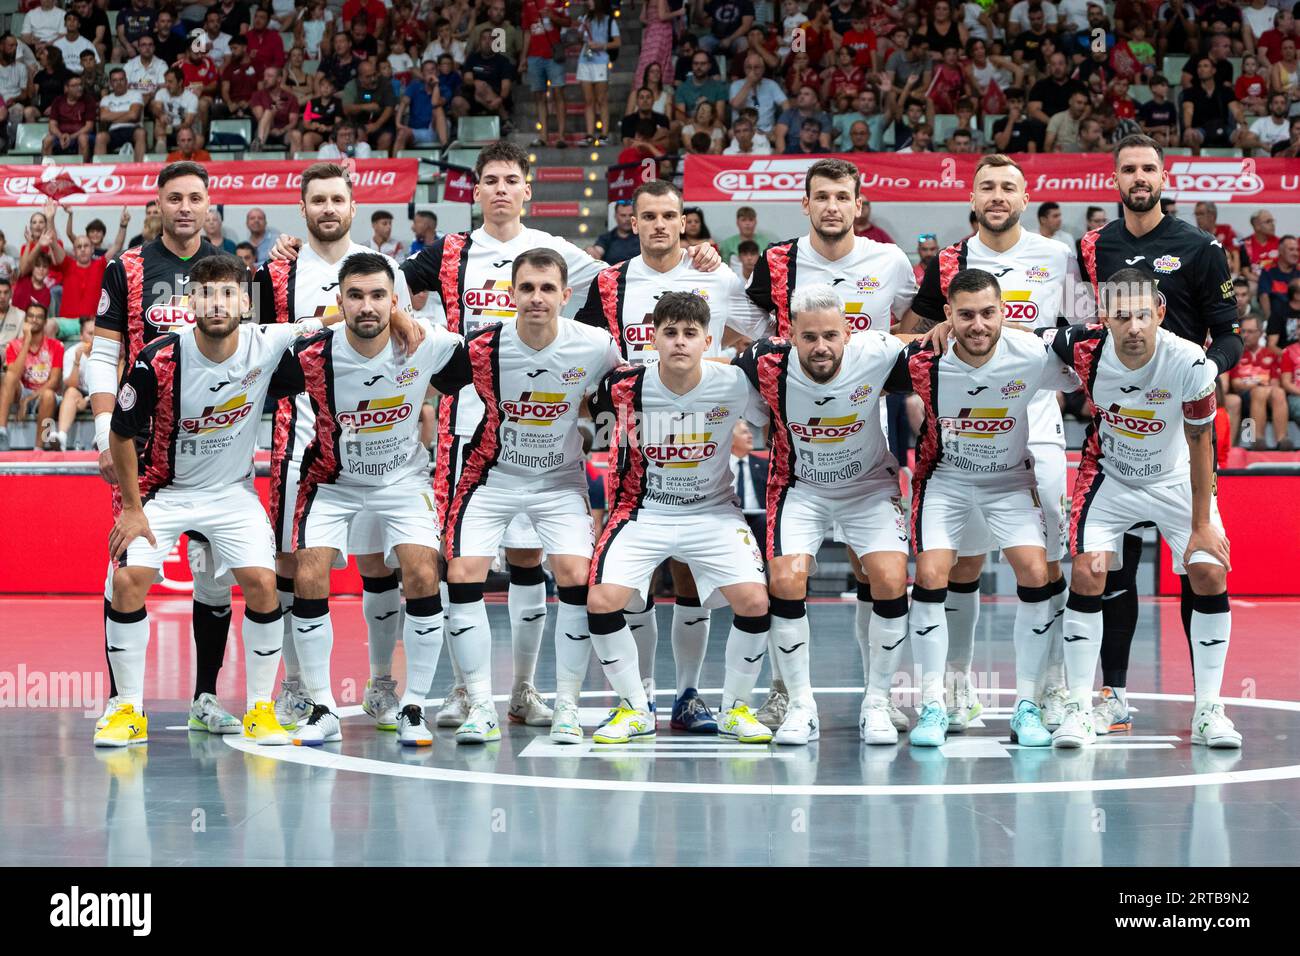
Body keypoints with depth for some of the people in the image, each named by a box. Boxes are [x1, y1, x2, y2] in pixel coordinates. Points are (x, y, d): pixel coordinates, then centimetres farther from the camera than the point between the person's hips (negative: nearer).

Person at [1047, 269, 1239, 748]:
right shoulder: (1083, 348, -26)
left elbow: (1200, 443, -14)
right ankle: (1080, 708, -7)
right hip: (1109, 475, 0)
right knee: (1086, 572, -16)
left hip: (1176, 479, 0)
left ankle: (1208, 709, 1)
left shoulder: (1191, 363, -28)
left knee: (1211, 573, -12)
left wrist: (1201, 524, -10)